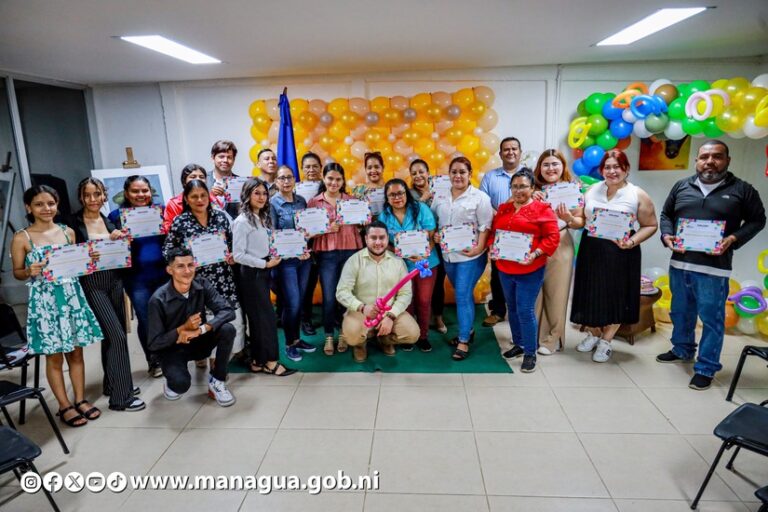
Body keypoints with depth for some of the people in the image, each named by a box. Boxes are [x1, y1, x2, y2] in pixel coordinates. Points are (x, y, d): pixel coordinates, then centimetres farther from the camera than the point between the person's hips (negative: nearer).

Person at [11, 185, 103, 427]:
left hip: (72, 296, 4)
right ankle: (65, 406, 18)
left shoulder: (68, 232, 6)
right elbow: (17, 272, 0)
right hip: (45, 301, -3)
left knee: (76, 351, 10)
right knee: (54, 356, 6)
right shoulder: (22, 238, -5)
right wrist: (30, 272, -20)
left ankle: (80, 400, 22)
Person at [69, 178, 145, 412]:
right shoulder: (74, 223, -6)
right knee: (117, 336, -11)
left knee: (112, 335, 14)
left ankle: (113, 383, 30)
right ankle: (121, 396, -3)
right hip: (92, 284, -5)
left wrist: (118, 240, -4)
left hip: (114, 281, 6)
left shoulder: (110, 220, 9)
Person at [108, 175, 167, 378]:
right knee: (145, 320, 7)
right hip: (136, 277, -2)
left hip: (164, 273, 2)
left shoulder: (161, 210, 4)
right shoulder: (116, 215, -3)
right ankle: (153, 361, 25)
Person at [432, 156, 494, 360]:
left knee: (463, 296, -6)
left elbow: (485, 226, -9)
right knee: (463, 294, 18)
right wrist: (434, 234, -4)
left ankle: (463, 341, 4)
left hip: (470, 255, -5)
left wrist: (479, 247, -19)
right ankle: (467, 329, 35)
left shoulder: (479, 197, -7)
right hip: (448, 254, 5)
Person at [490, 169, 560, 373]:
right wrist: (492, 248, -3)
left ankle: (530, 353, 8)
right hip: (505, 268, 6)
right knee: (512, 308, 16)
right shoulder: (503, 208, 10)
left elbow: (552, 237, -10)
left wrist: (535, 254, -21)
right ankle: (518, 344, 32)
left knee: (525, 310, -6)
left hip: (530, 270, -6)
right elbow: (493, 232, 15)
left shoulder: (542, 209, -7)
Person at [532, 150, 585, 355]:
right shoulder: (534, 189, 6)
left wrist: (569, 218, -19)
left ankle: (552, 339, 18)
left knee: (556, 294, 4)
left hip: (560, 247, -1)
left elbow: (581, 222, 2)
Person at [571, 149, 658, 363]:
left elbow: (650, 226, -3)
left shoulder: (638, 195, -4)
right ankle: (593, 334, 32)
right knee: (591, 295, 10)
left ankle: (606, 341, 24)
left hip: (620, 253, -3)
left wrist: (632, 242, -17)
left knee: (615, 297, 7)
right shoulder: (592, 190, 6)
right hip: (591, 250, 3)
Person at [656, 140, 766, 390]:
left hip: (713, 268, -4)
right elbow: (666, 214, 15)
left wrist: (734, 239, -12)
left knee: (711, 319, 2)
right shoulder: (681, 186, 8)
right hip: (679, 263, 4)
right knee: (680, 312, 18)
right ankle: (682, 350, 38)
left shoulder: (742, 190, 0)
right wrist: (666, 235, -3)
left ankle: (706, 368, 14)